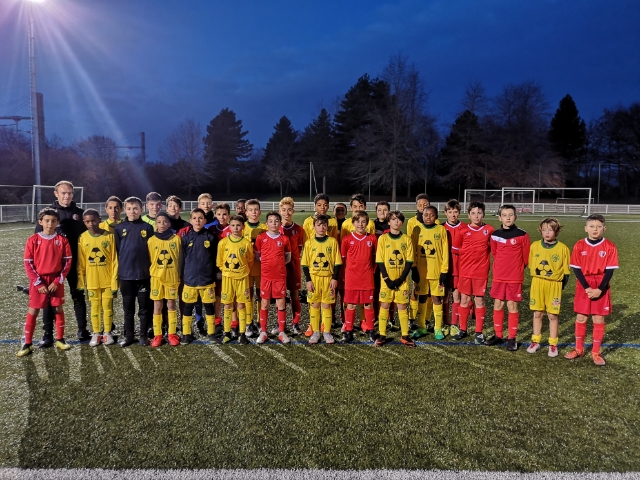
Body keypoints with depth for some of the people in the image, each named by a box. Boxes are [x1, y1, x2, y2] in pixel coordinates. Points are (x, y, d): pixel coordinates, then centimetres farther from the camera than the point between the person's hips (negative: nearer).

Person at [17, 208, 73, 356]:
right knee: (33, 311, 3)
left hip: (56, 281, 1)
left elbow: (68, 262, -2)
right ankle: (27, 343, 12)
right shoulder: (33, 240, -5)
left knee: (58, 309, 8)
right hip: (38, 281, -1)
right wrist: (38, 283, -11)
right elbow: (28, 263, -5)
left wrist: (58, 281, -9)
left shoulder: (62, 240, -3)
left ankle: (60, 339, 20)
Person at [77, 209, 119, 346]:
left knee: (107, 306, 6)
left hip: (108, 279, -1)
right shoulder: (82, 238, -1)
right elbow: (80, 263, 3)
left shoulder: (109, 236, -6)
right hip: (91, 281, 1)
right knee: (95, 307, 10)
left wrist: (115, 280, -7)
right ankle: (96, 333, 21)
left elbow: (114, 261, -5)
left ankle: (107, 333, 19)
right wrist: (81, 281, 1)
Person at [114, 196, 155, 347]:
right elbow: (116, 251, 6)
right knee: (128, 308, 10)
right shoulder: (119, 228, 3)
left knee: (144, 307, 7)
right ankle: (128, 335, 21)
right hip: (125, 274, 1)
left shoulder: (147, 228, 1)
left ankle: (143, 335, 18)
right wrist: (119, 268, 3)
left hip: (144, 274, -1)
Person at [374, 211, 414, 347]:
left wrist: (401, 279, -10)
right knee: (384, 306, 4)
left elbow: (409, 261, 0)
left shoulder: (407, 239, 2)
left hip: (402, 280, 1)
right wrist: (387, 279, -11)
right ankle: (382, 335, 14)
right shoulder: (382, 238, -1)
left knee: (402, 307, 5)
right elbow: (380, 261, -3)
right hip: (387, 280, -1)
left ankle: (405, 336, 14)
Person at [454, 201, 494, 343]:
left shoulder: (489, 230, -3)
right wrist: (468, 255, 2)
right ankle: (463, 329, 22)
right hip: (465, 271, 1)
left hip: (481, 272, -1)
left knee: (479, 301, 4)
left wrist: (481, 255, -1)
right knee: (464, 300, 10)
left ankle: (479, 332, 13)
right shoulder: (463, 230, -1)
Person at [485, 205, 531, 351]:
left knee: (512, 306, 2)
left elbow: (526, 256, 0)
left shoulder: (522, 235, -8)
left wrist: (517, 268, 8)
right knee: (497, 305, 9)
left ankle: (512, 338, 12)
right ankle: (498, 335, 21)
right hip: (498, 276, 3)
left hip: (515, 277, -3)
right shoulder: (495, 235, 1)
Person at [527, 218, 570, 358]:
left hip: (554, 285, -2)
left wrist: (561, 285, 0)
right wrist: (536, 279, 8)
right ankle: (535, 341, 20)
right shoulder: (535, 246, 0)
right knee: (537, 313, 9)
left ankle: (553, 344, 16)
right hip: (537, 283, 2)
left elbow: (566, 270, 1)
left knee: (553, 315, 5)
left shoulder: (563, 248, -5)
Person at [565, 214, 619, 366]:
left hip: (601, 288, -1)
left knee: (599, 319, 4)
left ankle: (596, 352, 17)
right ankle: (579, 349, 23)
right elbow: (576, 269, -5)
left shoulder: (610, 247, -6)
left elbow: (609, 270, -7)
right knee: (581, 318, 8)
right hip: (583, 287, 1)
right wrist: (586, 288, -14)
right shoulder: (579, 245, -4)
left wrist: (600, 289, -15)